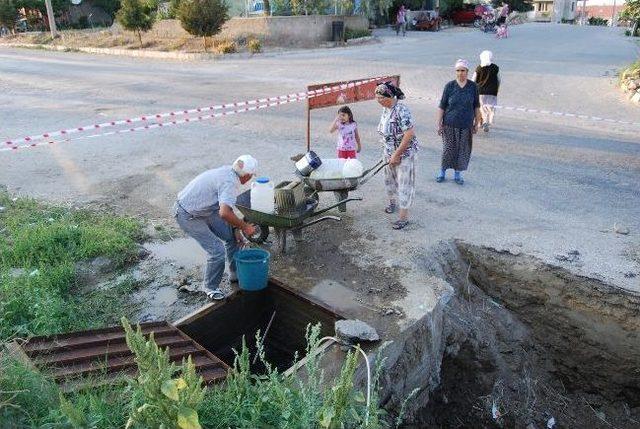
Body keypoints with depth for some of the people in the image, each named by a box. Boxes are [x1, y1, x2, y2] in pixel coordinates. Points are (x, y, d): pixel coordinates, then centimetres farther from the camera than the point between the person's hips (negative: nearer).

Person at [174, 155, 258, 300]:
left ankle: (235, 273, 30)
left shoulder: (227, 171, 1)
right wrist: (244, 226, -27)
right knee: (217, 251, -12)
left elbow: (226, 205, 11)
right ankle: (211, 287, 11)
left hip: (204, 209, 10)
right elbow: (224, 213, -43)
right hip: (188, 216, -10)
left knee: (231, 237, 14)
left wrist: (235, 230, 10)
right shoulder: (231, 183, -29)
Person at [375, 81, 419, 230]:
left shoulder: (401, 111, -25)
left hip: (405, 153, -9)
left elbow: (409, 134, -29)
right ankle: (393, 202, 46)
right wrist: (388, 153, 13)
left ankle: (404, 216, 6)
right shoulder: (386, 109, 2)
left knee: (404, 183, -1)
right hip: (389, 152, 9)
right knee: (389, 178, 22)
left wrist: (397, 154, -25)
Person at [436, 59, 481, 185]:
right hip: (450, 124, -2)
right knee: (448, 149, 5)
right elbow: (442, 106, -2)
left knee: (463, 150, 8)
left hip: (466, 125, 2)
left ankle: (457, 174, 23)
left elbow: (476, 106, 6)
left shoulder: (473, 86, -1)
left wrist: (477, 123, 6)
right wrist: (439, 123, -5)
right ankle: (442, 172, 23)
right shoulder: (449, 86, -6)